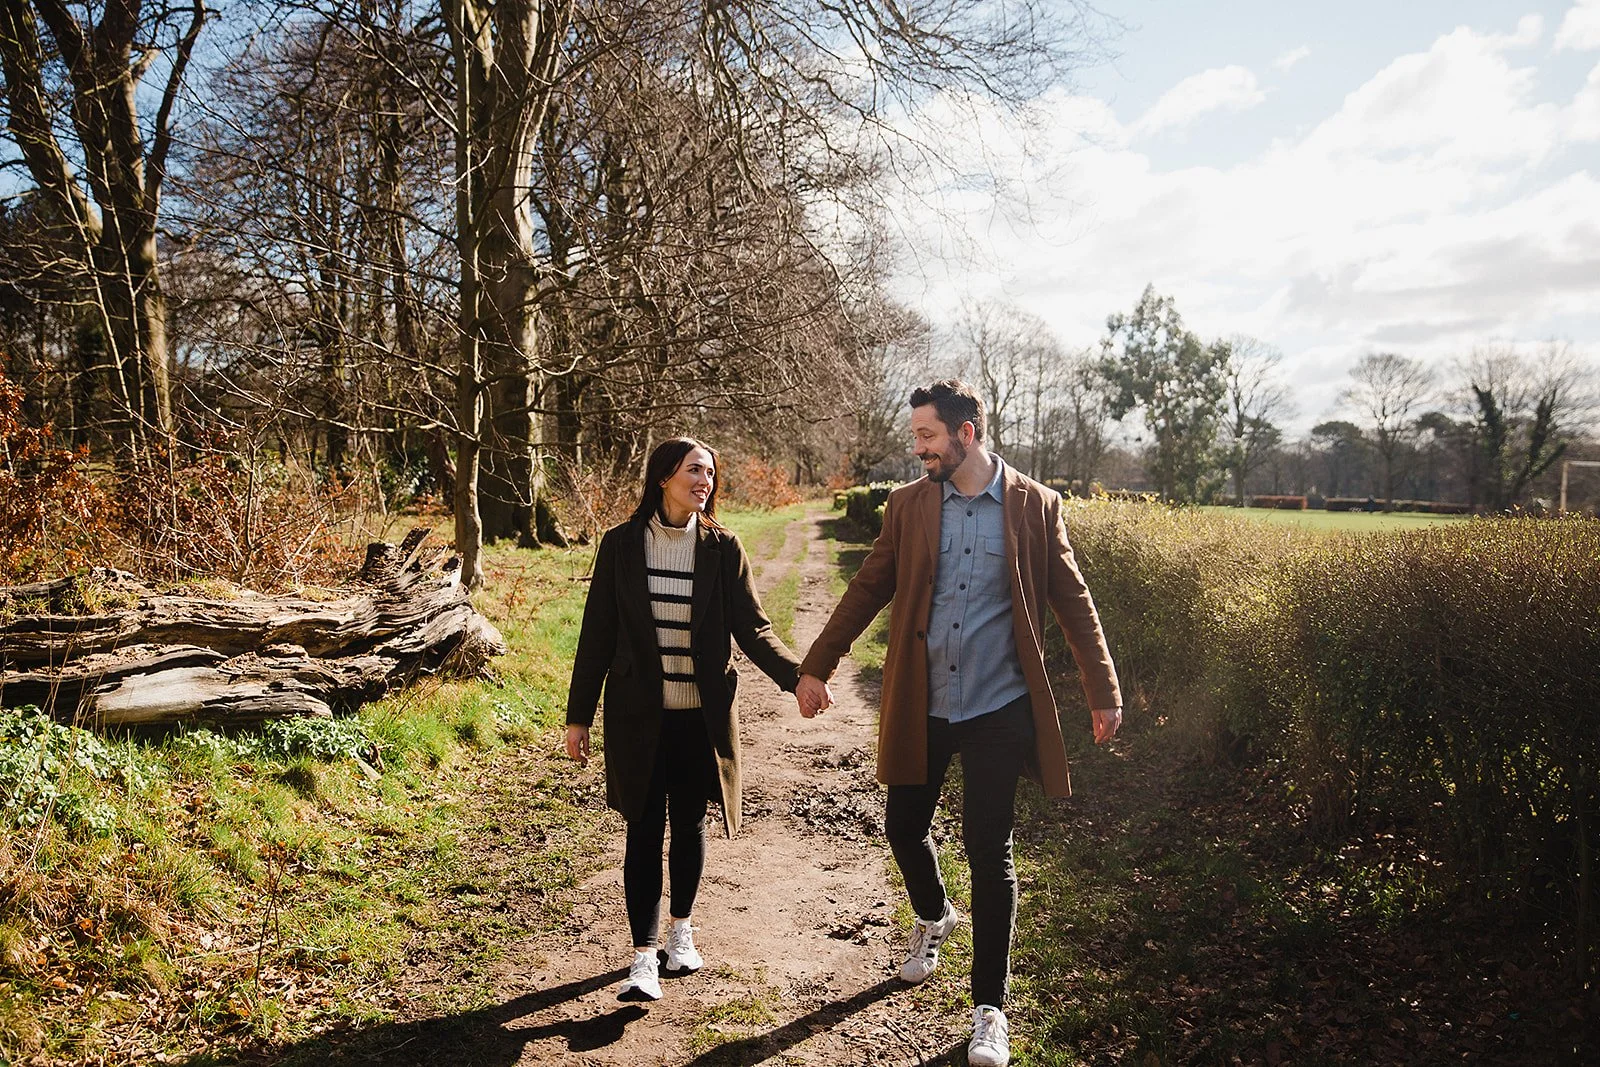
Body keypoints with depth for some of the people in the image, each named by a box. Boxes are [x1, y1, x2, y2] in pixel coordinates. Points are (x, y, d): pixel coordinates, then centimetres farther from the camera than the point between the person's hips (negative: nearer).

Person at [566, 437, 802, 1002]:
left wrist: (798, 676, -19)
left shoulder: (723, 548, -2)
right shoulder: (621, 544, -2)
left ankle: (681, 928, 34)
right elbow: (597, 634, 1)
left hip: (702, 715, 1)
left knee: (689, 824, 13)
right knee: (644, 831, 0)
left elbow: (754, 631, -2)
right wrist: (578, 715, 2)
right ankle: (643, 957, 7)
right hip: (638, 716, -1)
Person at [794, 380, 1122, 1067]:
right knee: (903, 825, 14)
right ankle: (932, 917, 48)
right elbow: (867, 590, 8)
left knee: (989, 852, 0)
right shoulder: (908, 505, 2)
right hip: (920, 705, 3)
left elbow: (1073, 603, 2)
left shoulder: (1035, 506, -3)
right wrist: (817, 666, 8)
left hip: (999, 708, -3)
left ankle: (989, 1007, 16)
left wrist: (1103, 692, 2)